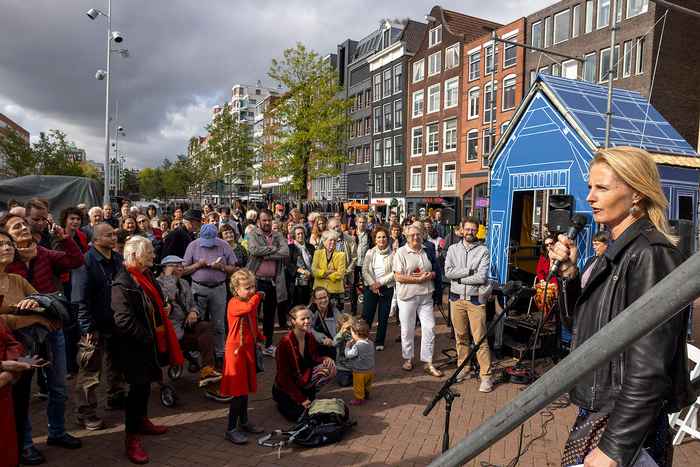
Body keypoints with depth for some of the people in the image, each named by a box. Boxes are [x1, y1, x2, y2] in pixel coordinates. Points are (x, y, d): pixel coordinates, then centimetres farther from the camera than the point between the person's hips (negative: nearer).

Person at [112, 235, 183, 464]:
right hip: (136, 346, -9)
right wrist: (147, 338, -20)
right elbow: (124, 321, -27)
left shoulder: (147, 275, 9)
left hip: (151, 342, 9)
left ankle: (142, 421, 39)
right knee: (138, 388, -2)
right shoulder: (122, 284, -20)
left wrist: (164, 308, 7)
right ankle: (131, 438, 11)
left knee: (145, 385, 21)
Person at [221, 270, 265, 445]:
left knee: (245, 388, 18)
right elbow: (248, 308, -37)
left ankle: (244, 422, 32)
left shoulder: (251, 302, 10)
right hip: (236, 350, -8)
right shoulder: (234, 303, -16)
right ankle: (231, 429, 6)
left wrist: (260, 339, 9)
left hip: (248, 349, 8)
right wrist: (257, 296, -19)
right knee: (238, 391, -4)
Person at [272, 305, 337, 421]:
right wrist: (301, 399, -21)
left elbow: (314, 357, 4)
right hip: (285, 387, -5)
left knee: (330, 367, -15)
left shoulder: (309, 337, -8)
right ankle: (283, 402, 10)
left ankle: (309, 394, 7)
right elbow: (284, 376, -21)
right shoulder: (285, 342, -26)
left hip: (303, 379, 5)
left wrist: (325, 359, -21)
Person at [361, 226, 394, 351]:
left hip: (386, 288, -1)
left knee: (383, 317, 7)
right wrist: (372, 284, -12)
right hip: (371, 288, 1)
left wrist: (380, 282, -13)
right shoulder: (370, 253, 3)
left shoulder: (392, 254, -3)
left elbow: (394, 273, -8)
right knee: (366, 315, -1)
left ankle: (379, 342, 20)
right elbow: (364, 271, -1)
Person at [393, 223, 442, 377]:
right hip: (407, 296, -4)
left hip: (425, 296, 4)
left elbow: (434, 272, 16)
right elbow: (398, 277, -12)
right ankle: (408, 358, 26)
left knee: (429, 328, 1)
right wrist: (418, 279, -16)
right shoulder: (401, 252, -6)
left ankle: (428, 363, 11)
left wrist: (429, 275, -7)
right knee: (407, 329, 7)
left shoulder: (427, 251, 8)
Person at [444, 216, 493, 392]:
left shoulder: (483, 250, -2)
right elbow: (448, 272, -6)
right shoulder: (453, 249, 7)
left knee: (480, 339, -4)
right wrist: (469, 270, -12)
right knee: (460, 336, 12)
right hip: (456, 298, 3)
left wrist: (459, 277, -8)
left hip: (476, 300, -3)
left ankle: (486, 375, 2)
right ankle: (463, 367, 27)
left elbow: (482, 277, -13)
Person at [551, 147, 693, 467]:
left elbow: (649, 370, -24)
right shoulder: (619, 251, 8)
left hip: (627, 425, -8)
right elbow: (583, 320, 14)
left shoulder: (651, 255, -20)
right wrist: (569, 272, -2)